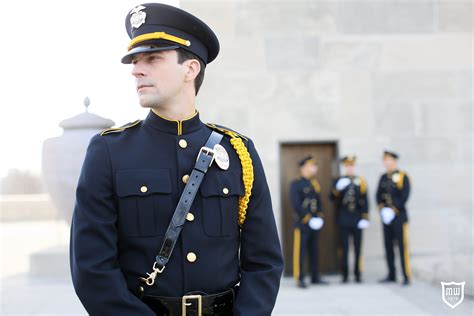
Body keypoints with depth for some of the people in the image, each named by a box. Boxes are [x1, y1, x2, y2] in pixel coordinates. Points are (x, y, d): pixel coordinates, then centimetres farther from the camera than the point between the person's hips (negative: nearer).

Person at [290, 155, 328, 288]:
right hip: (302, 223, -7)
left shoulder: (314, 184, 16)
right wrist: (307, 218, -16)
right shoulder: (296, 184, -6)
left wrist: (320, 216, 4)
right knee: (300, 251, -5)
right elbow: (295, 204, -14)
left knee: (314, 251, 11)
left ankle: (315, 277, 19)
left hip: (314, 224, 7)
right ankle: (300, 278, 0)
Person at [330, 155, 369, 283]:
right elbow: (332, 198, -2)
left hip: (357, 219, 1)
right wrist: (338, 189, -21)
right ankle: (345, 275, 8)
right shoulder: (338, 181, 7)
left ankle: (358, 274, 11)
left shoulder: (361, 181, 8)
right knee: (344, 248, 1)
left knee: (358, 248, 4)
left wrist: (365, 217, -3)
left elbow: (365, 201, 5)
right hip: (343, 220, -1)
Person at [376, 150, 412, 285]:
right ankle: (391, 275, 16)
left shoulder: (403, 177, -4)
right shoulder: (383, 177, 13)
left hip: (399, 215, -6)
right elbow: (378, 195, 10)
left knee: (402, 246, -6)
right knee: (388, 246, 8)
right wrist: (382, 209, -5)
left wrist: (393, 210, -15)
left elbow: (404, 196, -12)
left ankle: (406, 276, -2)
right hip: (386, 216, 6)